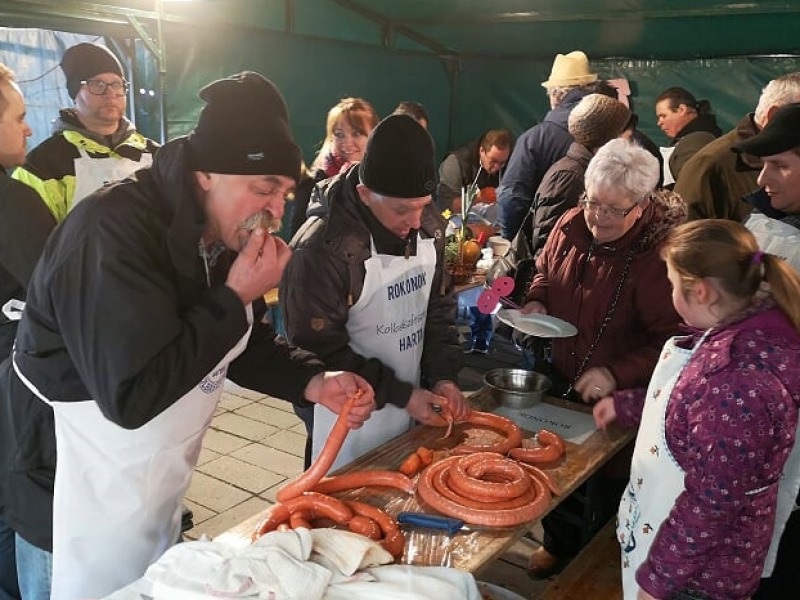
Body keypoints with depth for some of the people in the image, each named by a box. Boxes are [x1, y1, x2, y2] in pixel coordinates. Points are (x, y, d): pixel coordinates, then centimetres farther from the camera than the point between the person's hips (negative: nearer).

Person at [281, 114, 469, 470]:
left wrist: (443, 376, -4)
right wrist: (401, 394, -19)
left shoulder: (428, 225, -4)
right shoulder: (321, 249, -25)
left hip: (412, 409, 6)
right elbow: (320, 350, -19)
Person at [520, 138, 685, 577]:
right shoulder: (572, 224, -7)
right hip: (559, 384, 6)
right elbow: (546, 270, 13)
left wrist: (617, 375, -32)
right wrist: (536, 300, -7)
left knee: (609, 489, 16)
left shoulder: (661, 253, -26)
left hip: (618, 400, -6)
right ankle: (559, 545, 53)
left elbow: (672, 339, -24)